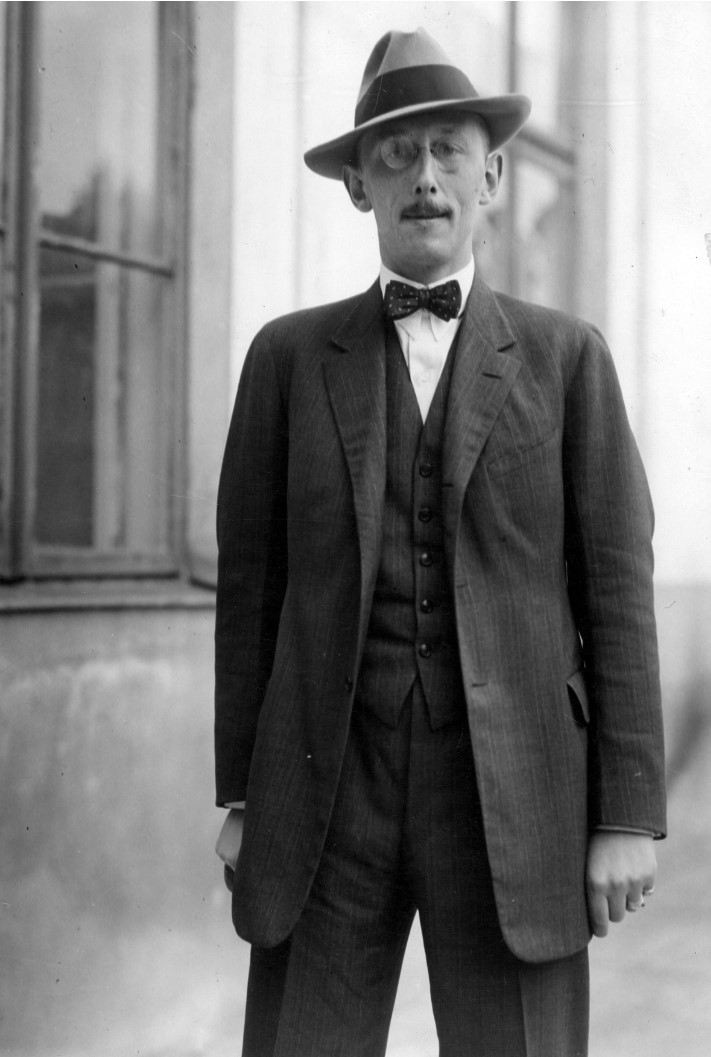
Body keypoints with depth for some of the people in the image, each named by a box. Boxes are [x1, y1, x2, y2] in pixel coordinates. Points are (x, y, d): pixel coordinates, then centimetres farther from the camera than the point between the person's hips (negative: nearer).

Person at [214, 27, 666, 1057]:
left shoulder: (566, 355, 6)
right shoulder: (289, 355, 8)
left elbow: (616, 586, 1)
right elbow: (251, 582, 8)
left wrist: (630, 816, -4)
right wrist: (239, 798, 4)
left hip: (517, 796, 0)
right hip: (329, 789, 1)